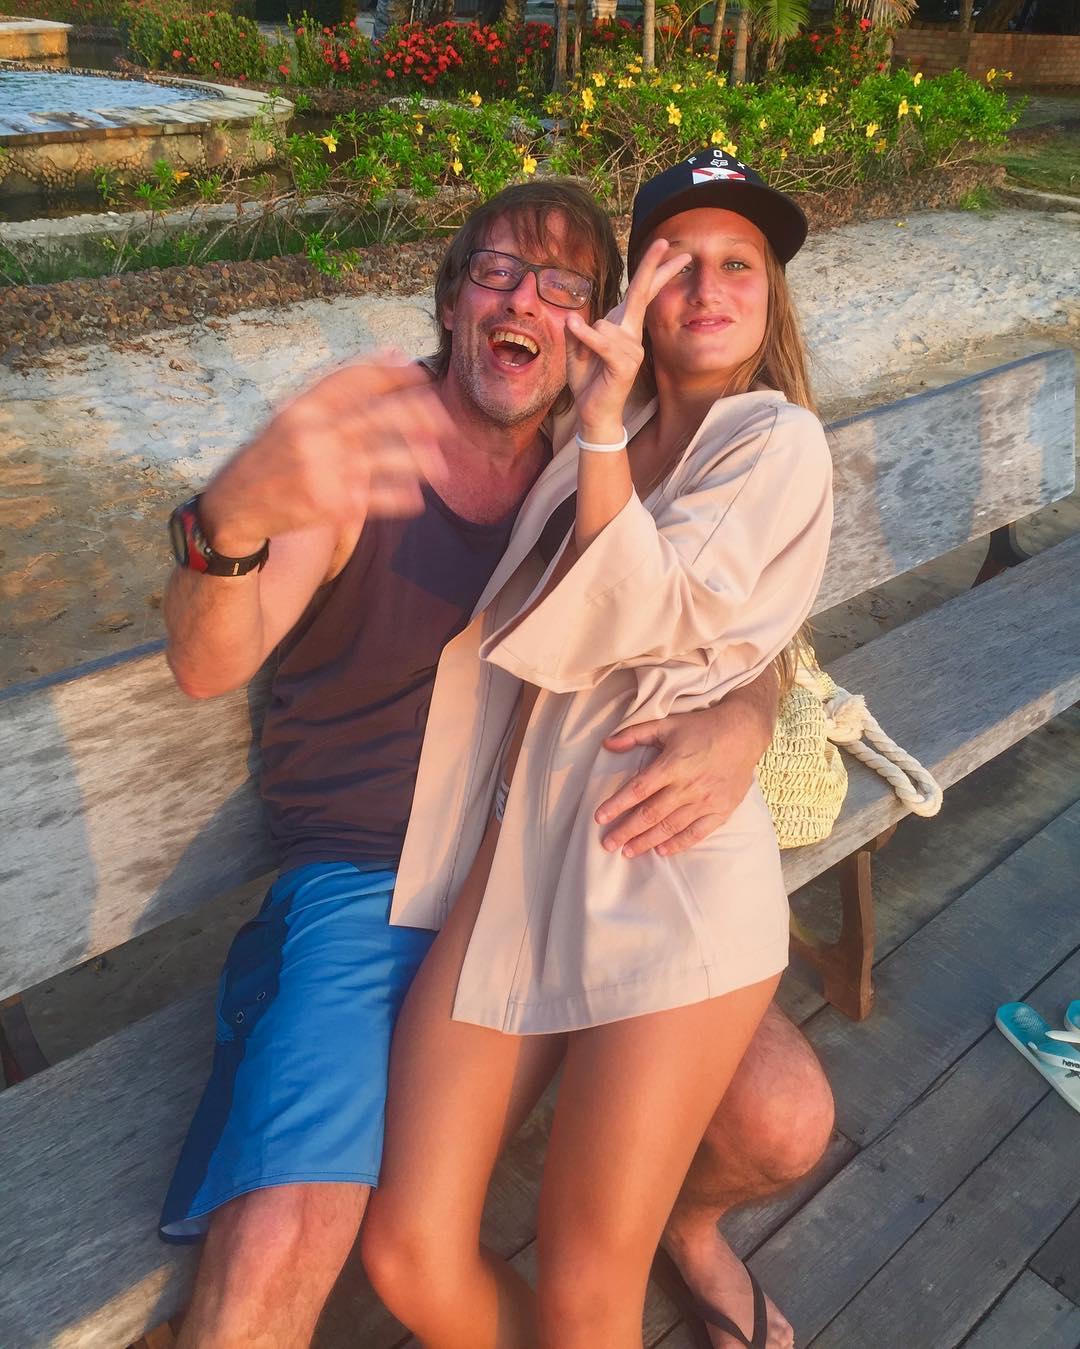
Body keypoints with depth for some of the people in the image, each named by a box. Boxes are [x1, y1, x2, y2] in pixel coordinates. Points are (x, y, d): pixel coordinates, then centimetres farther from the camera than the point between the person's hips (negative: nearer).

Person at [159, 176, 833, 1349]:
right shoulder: (351, 465, -7)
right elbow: (208, 663, -21)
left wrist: (740, 723, -19)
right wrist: (232, 517, -44)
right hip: (366, 882, -3)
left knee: (785, 1127, -9)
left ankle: (685, 1220, 28)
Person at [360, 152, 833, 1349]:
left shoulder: (776, 439, 1)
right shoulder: (613, 443, 19)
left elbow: (644, 617, -9)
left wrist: (601, 425, -17)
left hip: (668, 880, -5)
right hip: (523, 856, 6)